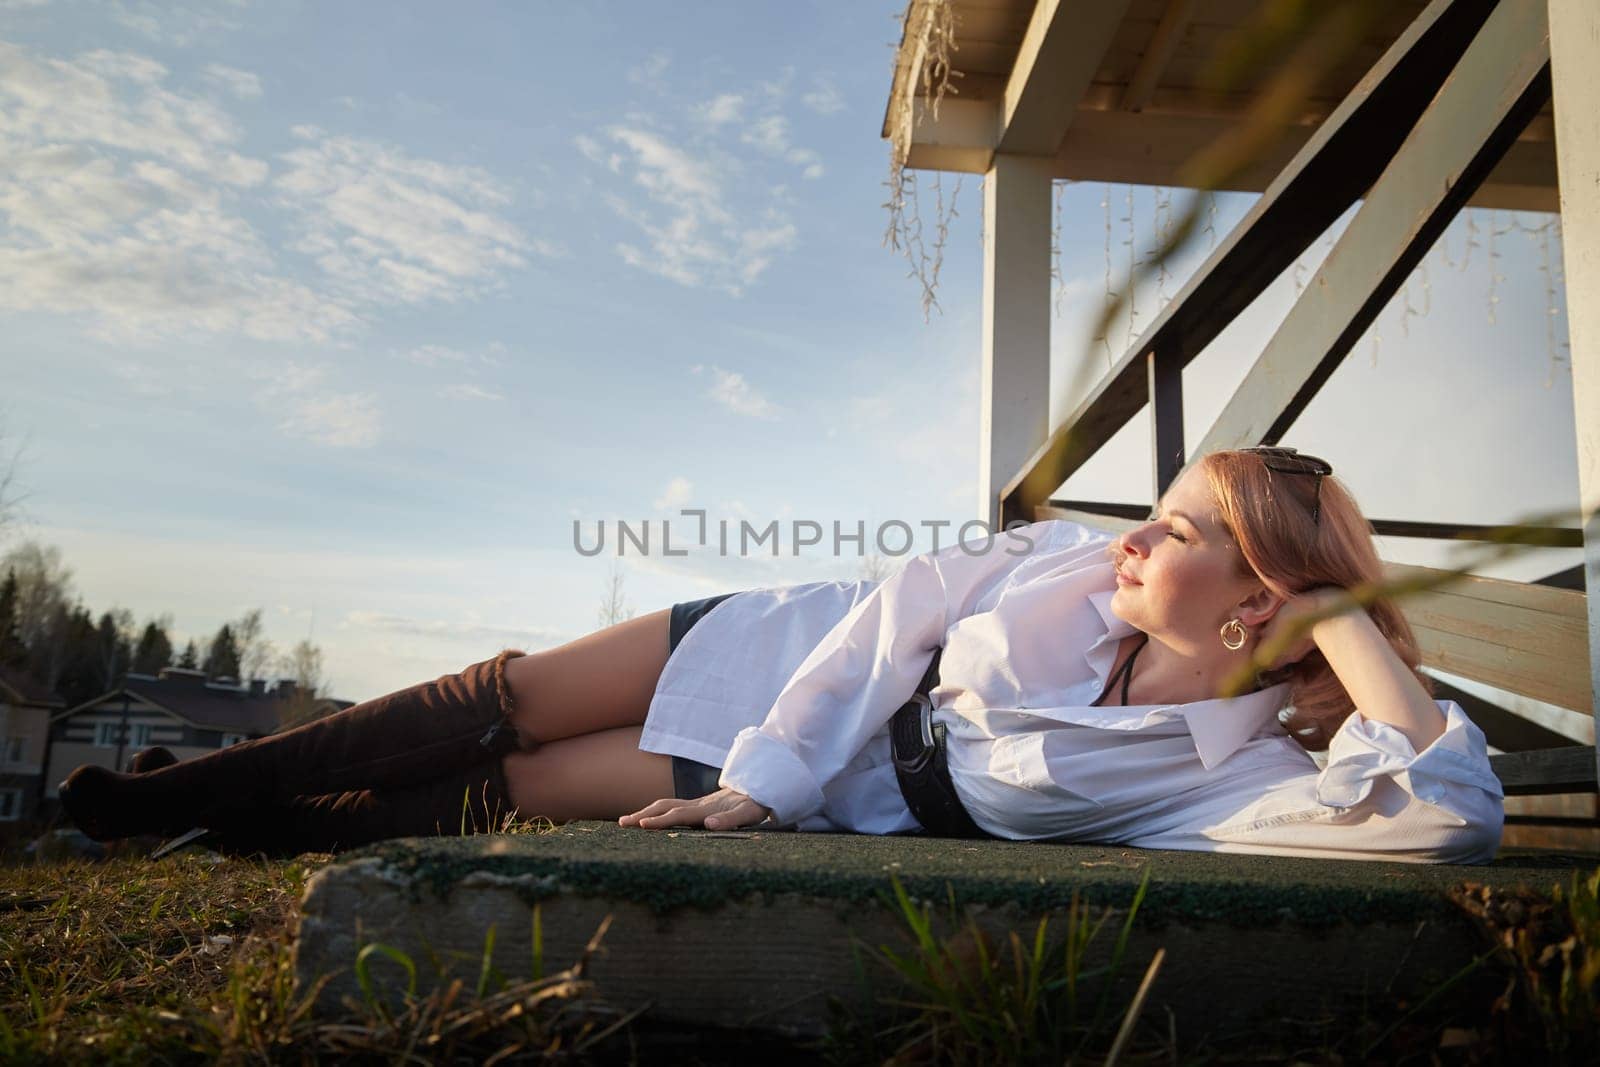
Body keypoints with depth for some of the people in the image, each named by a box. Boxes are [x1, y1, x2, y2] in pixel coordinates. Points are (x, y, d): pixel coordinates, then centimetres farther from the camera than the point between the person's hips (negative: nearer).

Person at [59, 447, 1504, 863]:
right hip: (802, 663, 3)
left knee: (514, 794, -1)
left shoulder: (1237, 774, -22)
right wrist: (765, 769, -15)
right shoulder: (1075, 563, -13)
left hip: (841, 804, -2)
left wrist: (1341, 616, -32)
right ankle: (205, 787, 29)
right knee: (505, 703, 3)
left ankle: (278, 832, 29)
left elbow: (1454, 813, -35)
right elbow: (908, 602, -9)